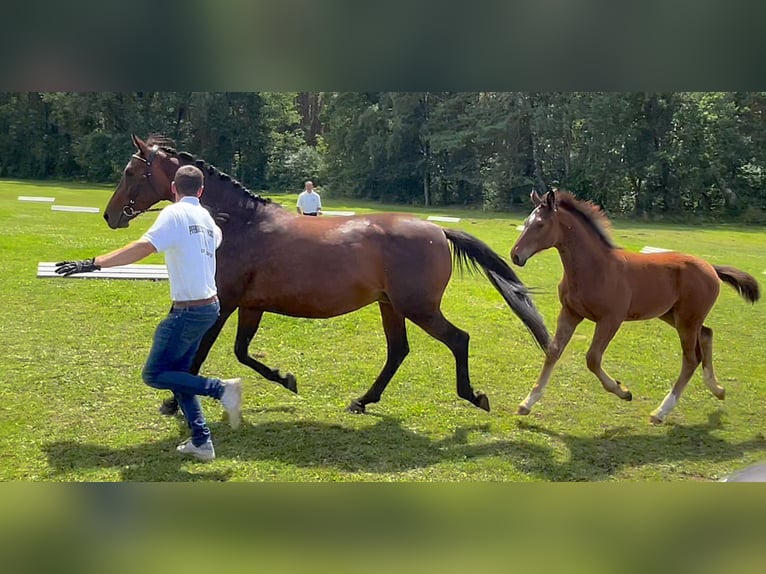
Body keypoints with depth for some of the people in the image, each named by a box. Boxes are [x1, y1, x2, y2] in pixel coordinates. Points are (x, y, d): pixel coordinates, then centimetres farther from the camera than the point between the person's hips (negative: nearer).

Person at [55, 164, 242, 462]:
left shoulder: (175, 213, -12)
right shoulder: (207, 218, 11)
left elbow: (143, 247, -27)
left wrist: (93, 263, -31)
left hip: (189, 311, -8)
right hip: (210, 306, 8)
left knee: (154, 374, 0)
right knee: (177, 372, 17)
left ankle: (221, 388, -9)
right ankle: (201, 441, 16)